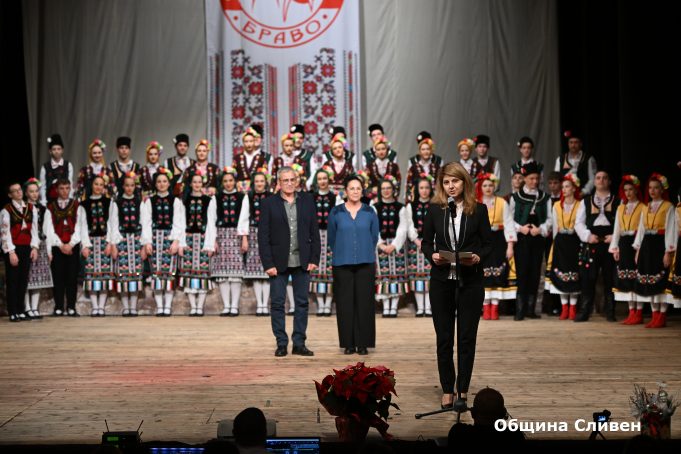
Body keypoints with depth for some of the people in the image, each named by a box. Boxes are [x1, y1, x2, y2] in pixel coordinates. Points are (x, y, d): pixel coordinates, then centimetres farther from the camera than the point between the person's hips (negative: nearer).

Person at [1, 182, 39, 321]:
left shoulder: (31, 208, 9)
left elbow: (34, 229, 8)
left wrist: (34, 247, 0)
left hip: (26, 248, 4)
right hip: (12, 249, -4)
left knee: (23, 280, 6)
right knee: (12, 281, 0)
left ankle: (20, 311, 14)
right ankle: (13, 313, 4)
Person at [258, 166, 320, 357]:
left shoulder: (307, 200, 6)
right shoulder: (269, 204, 0)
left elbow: (314, 232, 6)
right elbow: (263, 236, -4)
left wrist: (314, 259, -2)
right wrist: (268, 264, -10)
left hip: (302, 261, 2)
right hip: (279, 262, -2)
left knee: (302, 303, 6)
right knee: (278, 303, 3)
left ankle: (299, 343, 13)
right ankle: (281, 343, 12)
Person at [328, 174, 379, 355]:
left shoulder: (370, 212, 5)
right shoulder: (336, 212, 3)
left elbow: (374, 237, 13)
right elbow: (331, 238, 11)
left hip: (365, 263, 1)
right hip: (342, 264, 0)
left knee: (364, 302, -1)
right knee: (345, 303, 0)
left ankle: (363, 343, 6)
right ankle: (348, 343, 7)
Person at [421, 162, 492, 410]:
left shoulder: (478, 210, 1)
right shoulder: (434, 209, 5)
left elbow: (488, 244, 4)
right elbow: (426, 242, 9)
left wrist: (477, 257, -16)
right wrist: (432, 255, -11)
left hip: (470, 281, -1)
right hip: (441, 280, 1)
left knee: (467, 338, 2)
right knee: (444, 338, 6)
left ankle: (462, 392, 11)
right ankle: (447, 390, 16)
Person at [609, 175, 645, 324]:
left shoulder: (642, 208, -1)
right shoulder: (621, 208, 17)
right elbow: (617, 229, 14)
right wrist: (614, 248, 6)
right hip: (623, 245, 6)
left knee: (637, 278, -6)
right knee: (625, 279, 5)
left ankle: (639, 313, -1)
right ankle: (631, 312, 11)